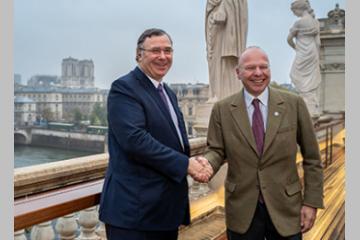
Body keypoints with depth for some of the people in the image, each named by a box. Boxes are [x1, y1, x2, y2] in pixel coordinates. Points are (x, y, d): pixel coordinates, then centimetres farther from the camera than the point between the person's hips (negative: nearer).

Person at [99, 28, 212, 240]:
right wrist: (185, 163, -19)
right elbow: (135, 139, -24)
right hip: (135, 207, -8)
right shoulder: (124, 88, -12)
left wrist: (193, 162, -3)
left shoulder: (169, 93, 16)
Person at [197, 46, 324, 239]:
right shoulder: (222, 109, -3)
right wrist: (207, 162, -22)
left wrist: (311, 202, -2)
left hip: (285, 207, 0)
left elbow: (311, 157, 0)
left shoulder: (294, 104, -4)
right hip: (242, 209, 1)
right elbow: (216, 150, 0)